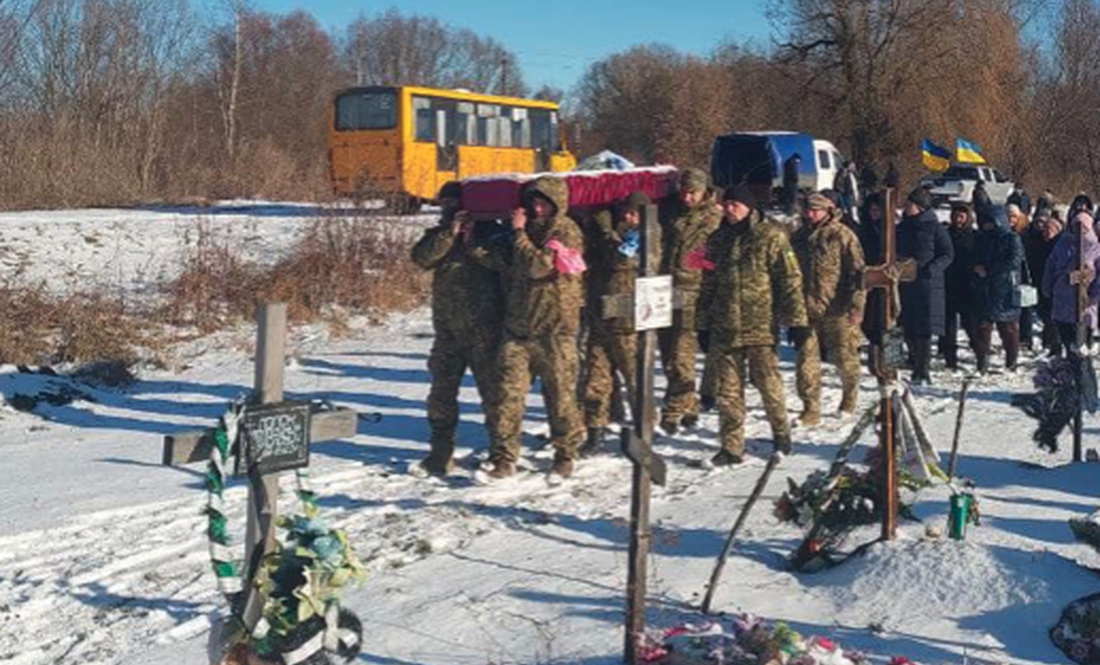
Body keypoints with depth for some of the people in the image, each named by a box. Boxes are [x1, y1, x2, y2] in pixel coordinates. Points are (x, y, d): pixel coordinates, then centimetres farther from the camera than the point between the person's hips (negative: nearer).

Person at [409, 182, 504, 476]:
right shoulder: (438, 235, 14)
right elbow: (421, 257, -8)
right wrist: (449, 234, -15)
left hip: (483, 328, -4)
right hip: (447, 328, 4)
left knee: (492, 388, 0)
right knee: (442, 390, 7)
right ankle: (441, 452, 17)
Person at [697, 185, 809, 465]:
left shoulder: (770, 237, -3)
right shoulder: (718, 240, 12)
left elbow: (790, 279, -6)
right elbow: (709, 284, 17)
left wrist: (797, 319, -11)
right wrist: (704, 324, 15)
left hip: (761, 326, -4)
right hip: (725, 328, 4)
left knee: (769, 384, 4)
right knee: (729, 390, 5)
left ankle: (781, 433, 28)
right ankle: (731, 447, 12)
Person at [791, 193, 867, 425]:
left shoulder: (842, 235, -6)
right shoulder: (799, 237, 12)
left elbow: (857, 272, -10)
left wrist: (857, 305, -17)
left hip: (837, 310, -4)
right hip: (807, 309, 4)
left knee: (844, 355, 9)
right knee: (806, 358, -2)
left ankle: (849, 396, 34)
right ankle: (811, 409, 3)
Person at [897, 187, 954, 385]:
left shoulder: (934, 227, -3)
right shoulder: (902, 227, 12)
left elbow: (948, 254, -2)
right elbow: (895, 252, 22)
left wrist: (931, 269, -15)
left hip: (928, 285, -5)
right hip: (905, 284, 5)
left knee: (924, 330, -8)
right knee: (909, 331, 7)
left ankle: (924, 372, -4)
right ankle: (917, 369, 18)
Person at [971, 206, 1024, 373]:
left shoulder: (1012, 239, -3)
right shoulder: (981, 239, 15)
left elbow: (1013, 262, -15)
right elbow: (975, 260, 22)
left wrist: (987, 270, -13)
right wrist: (976, 269, 0)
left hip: (1006, 293, -5)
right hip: (984, 292, 5)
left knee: (1009, 329, 2)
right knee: (983, 328, 2)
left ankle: (1011, 364, 11)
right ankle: (982, 365, 6)